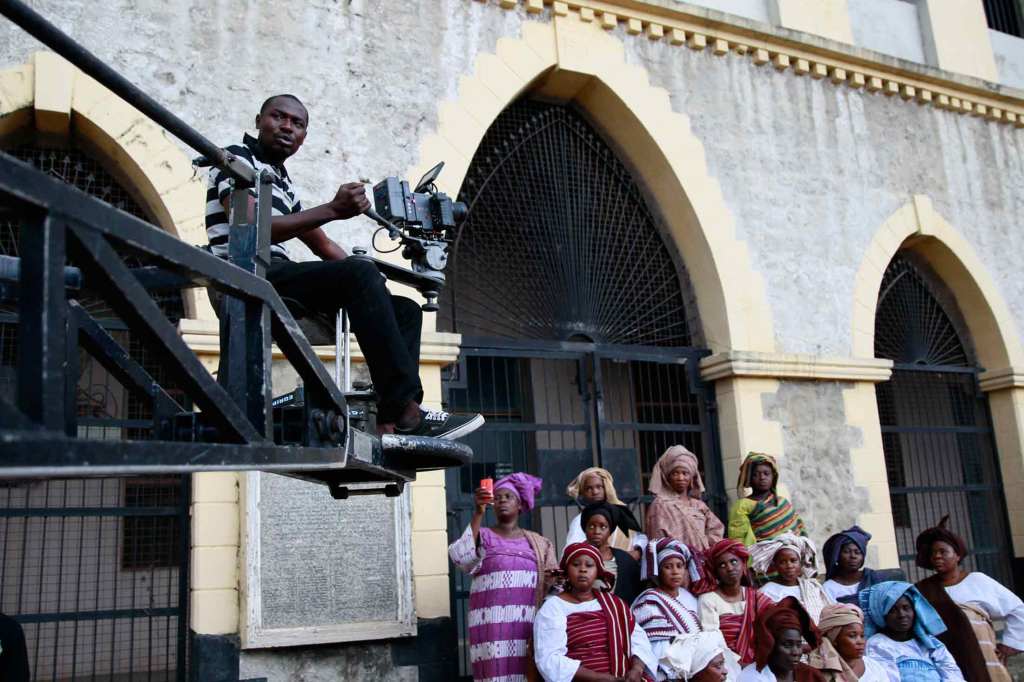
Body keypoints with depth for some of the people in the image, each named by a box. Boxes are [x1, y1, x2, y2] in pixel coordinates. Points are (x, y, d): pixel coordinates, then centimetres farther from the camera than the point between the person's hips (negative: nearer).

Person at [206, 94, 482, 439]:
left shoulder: (282, 183, 28)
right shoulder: (238, 158, 4)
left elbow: (325, 247, 25)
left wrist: (370, 283, 7)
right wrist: (333, 210, -20)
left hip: (277, 282, 9)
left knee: (405, 309, 0)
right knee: (359, 272, -32)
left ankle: (391, 422, -20)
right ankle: (406, 413, -37)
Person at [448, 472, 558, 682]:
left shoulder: (538, 543, 16)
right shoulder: (483, 536, 7)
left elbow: (551, 586, 21)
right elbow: (461, 558, -14)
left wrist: (553, 581, -3)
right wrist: (478, 513, -18)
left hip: (529, 627, 3)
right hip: (494, 626, -3)